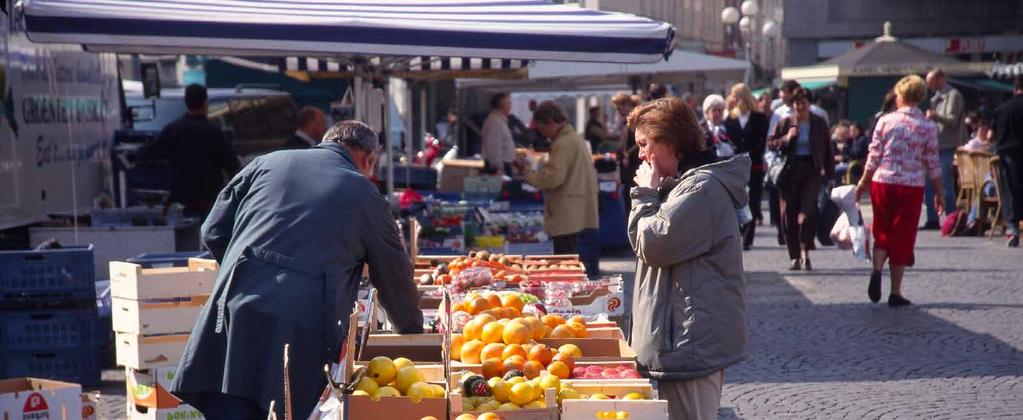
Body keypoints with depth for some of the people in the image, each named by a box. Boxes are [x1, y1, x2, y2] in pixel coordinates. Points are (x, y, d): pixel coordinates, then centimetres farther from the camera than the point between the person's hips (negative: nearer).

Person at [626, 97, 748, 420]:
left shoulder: (701, 187, -16)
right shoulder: (685, 183, 17)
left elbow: (653, 245, -17)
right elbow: (646, 243, 22)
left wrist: (646, 194, -8)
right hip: (684, 335, 10)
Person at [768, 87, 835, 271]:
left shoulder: (819, 123, 7)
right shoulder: (785, 123, 7)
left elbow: (828, 149, 10)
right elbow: (771, 144, 5)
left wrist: (829, 172, 5)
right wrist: (786, 138, -12)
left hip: (812, 169, -1)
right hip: (790, 171, 1)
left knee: (808, 209, -18)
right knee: (789, 213, 1)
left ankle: (805, 251, -12)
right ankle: (795, 257, 10)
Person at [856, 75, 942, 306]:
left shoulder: (885, 121, -1)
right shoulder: (928, 126, -3)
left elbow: (874, 156, 0)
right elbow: (933, 164, -1)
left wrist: (864, 182, 13)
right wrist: (939, 193, 9)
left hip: (882, 183, 1)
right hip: (912, 187, -1)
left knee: (882, 232, 17)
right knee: (903, 237, 7)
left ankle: (877, 270, -8)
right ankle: (895, 293, 11)